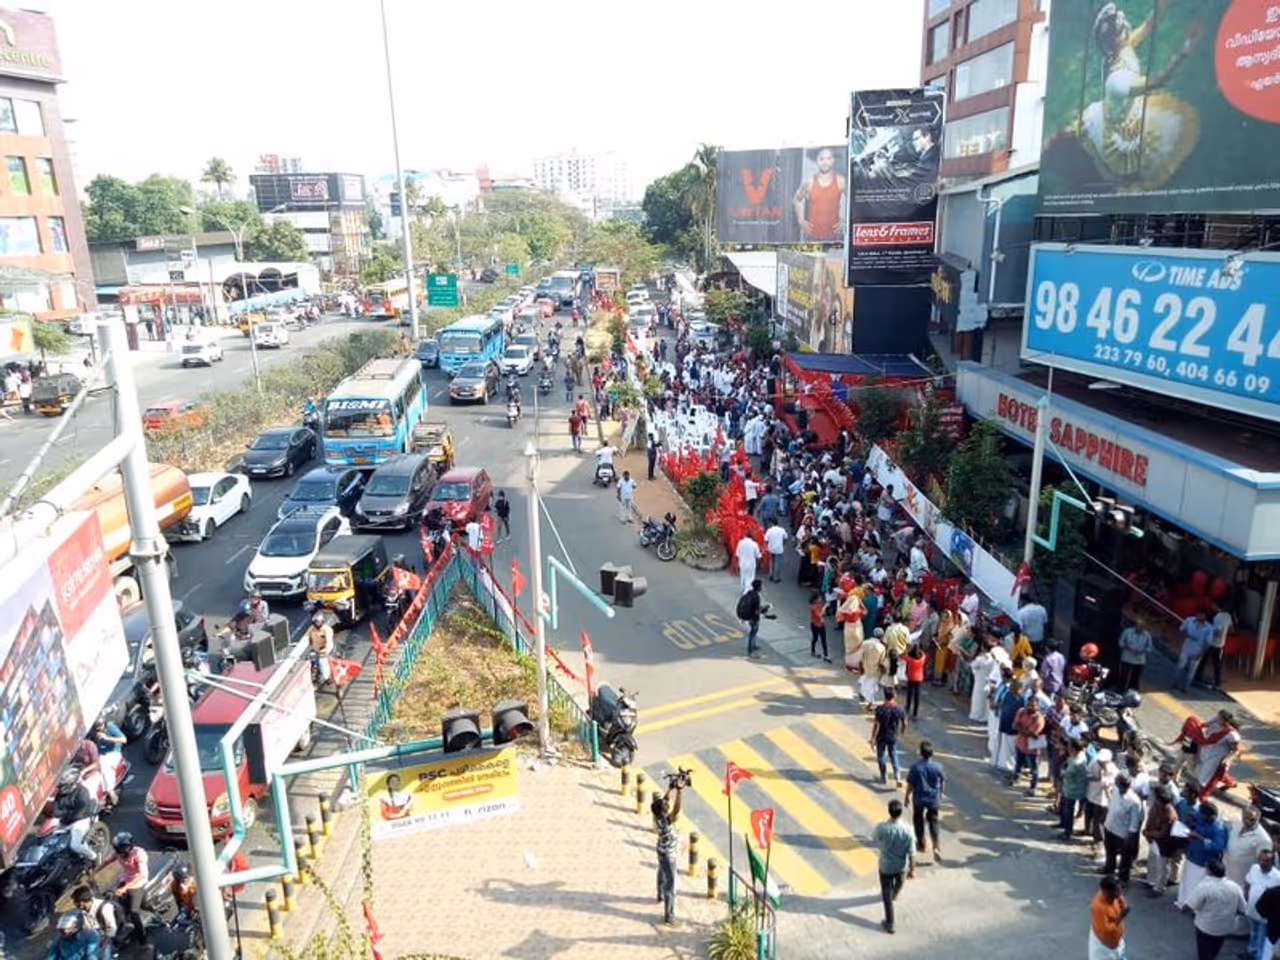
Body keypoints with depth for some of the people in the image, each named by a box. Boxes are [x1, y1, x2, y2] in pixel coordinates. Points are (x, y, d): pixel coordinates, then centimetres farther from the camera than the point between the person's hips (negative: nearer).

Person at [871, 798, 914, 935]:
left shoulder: (881, 827, -28)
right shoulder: (907, 831, -27)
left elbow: (874, 839, -6)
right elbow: (911, 853, -18)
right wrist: (912, 869, -4)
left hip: (886, 866, -2)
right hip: (901, 866, 2)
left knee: (887, 895, 14)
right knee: (899, 882, 34)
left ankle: (889, 924, 20)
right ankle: (894, 895, 64)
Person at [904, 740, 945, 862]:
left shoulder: (916, 767, -19)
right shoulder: (938, 766, -13)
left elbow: (910, 784, -12)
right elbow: (943, 782, 1)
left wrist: (907, 796, 3)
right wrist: (940, 793, 20)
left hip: (919, 799, -1)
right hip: (934, 799, 1)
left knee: (918, 821, 19)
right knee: (933, 822, 12)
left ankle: (921, 844, 31)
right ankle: (936, 847, -2)